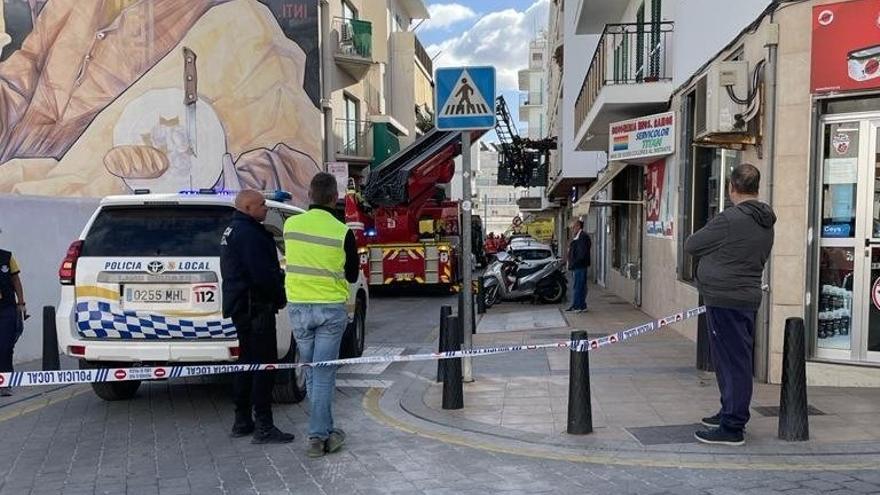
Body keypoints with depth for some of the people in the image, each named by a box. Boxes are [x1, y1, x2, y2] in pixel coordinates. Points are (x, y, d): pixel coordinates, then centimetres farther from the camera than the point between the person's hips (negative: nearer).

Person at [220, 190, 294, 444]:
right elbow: (263, 273, -23)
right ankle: (264, 427, -5)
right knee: (264, 365, -8)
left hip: (241, 307, 11)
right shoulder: (248, 233, -17)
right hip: (255, 308, -11)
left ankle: (242, 421, 24)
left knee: (248, 363, 16)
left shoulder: (232, 231, 18)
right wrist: (280, 296, -8)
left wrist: (278, 275, 17)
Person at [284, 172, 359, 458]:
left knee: (311, 373, 15)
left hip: (298, 307, 3)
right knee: (324, 375, 3)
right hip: (331, 309, -3)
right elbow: (352, 276, 0)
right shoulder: (342, 232, -12)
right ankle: (318, 436, 3)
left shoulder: (291, 224, -4)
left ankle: (325, 431, 22)